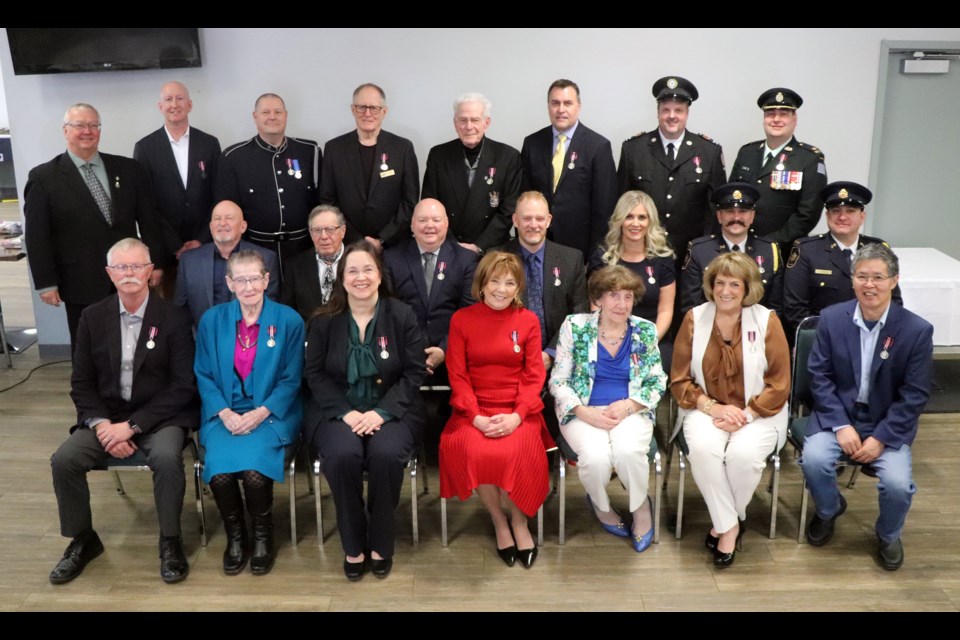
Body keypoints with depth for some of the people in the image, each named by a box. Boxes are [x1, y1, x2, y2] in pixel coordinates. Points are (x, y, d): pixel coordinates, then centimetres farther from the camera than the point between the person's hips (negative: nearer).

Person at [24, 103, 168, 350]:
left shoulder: (129, 169, 6)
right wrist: (46, 283, -7)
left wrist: (156, 263, 3)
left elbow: (149, 218, 7)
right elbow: (37, 235, -3)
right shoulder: (43, 178, -1)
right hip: (81, 285, -2)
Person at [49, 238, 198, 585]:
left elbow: (183, 386, -11)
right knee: (64, 460, -19)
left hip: (158, 416, -3)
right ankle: (83, 539, 6)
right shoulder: (93, 316, 3)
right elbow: (81, 383, 5)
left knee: (167, 459, -32)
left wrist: (132, 425, -18)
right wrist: (101, 424, -13)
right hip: (105, 415, 4)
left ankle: (170, 541, -9)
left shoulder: (174, 318, -8)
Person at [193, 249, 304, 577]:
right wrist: (225, 413, -11)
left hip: (271, 414, -2)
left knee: (254, 469, -27)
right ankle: (235, 537, 5)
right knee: (219, 470, -25)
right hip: (225, 413, 2)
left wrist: (261, 413, -14)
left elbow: (291, 379, -1)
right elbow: (203, 375, 6)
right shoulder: (212, 320, 4)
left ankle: (263, 537, 4)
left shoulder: (289, 320, -2)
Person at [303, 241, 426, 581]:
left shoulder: (402, 316, 1)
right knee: (343, 454, -31)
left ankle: (380, 544, -8)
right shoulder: (324, 320, 4)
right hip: (338, 410, 1)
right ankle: (353, 546, -9)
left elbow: (413, 373, -2)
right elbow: (315, 374, 2)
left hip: (390, 410, 0)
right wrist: (345, 412, -14)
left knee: (387, 453, -32)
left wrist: (382, 412, -16)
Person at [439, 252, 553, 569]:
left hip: (517, 413, 0)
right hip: (475, 410, 0)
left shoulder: (528, 321, 4)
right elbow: (458, 376, 0)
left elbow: (534, 376, 1)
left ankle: (519, 521, 0)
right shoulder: (461, 320, 3)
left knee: (514, 453, -30)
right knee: (474, 452, -30)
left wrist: (516, 416, -15)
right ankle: (499, 521, -2)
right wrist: (476, 417, -14)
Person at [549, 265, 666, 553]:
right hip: (583, 411, -1)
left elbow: (657, 383, 5)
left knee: (628, 451, -33)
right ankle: (600, 505, 7)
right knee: (597, 456, -31)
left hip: (630, 410, 1)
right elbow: (558, 381, -1)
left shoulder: (646, 331, 4)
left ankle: (641, 506, 2)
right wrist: (584, 412, -17)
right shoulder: (574, 326, -1)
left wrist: (627, 405, -14)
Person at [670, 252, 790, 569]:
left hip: (756, 413, -1)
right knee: (703, 447, -31)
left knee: (743, 452, -30)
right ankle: (729, 525, -11)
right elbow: (680, 380, 2)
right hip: (707, 409, 1)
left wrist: (744, 416, -16)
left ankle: (726, 521, 0)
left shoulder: (766, 321, -4)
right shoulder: (694, 319, 0)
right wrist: (713, 407, -14)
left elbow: (779, 386, -3)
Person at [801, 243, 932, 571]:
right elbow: (819, 375, -3)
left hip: (889, 422, -1)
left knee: (897, 482, -24)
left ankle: (888, 535, 13)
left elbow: (915, 395, -8)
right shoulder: (831, 318, -5)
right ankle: (829, 509, 12)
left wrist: (881, 438, -15)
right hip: (839, 412, 1)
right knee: (814, 459, -25)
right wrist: (841, 425, -14)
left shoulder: (917, 330, -10)